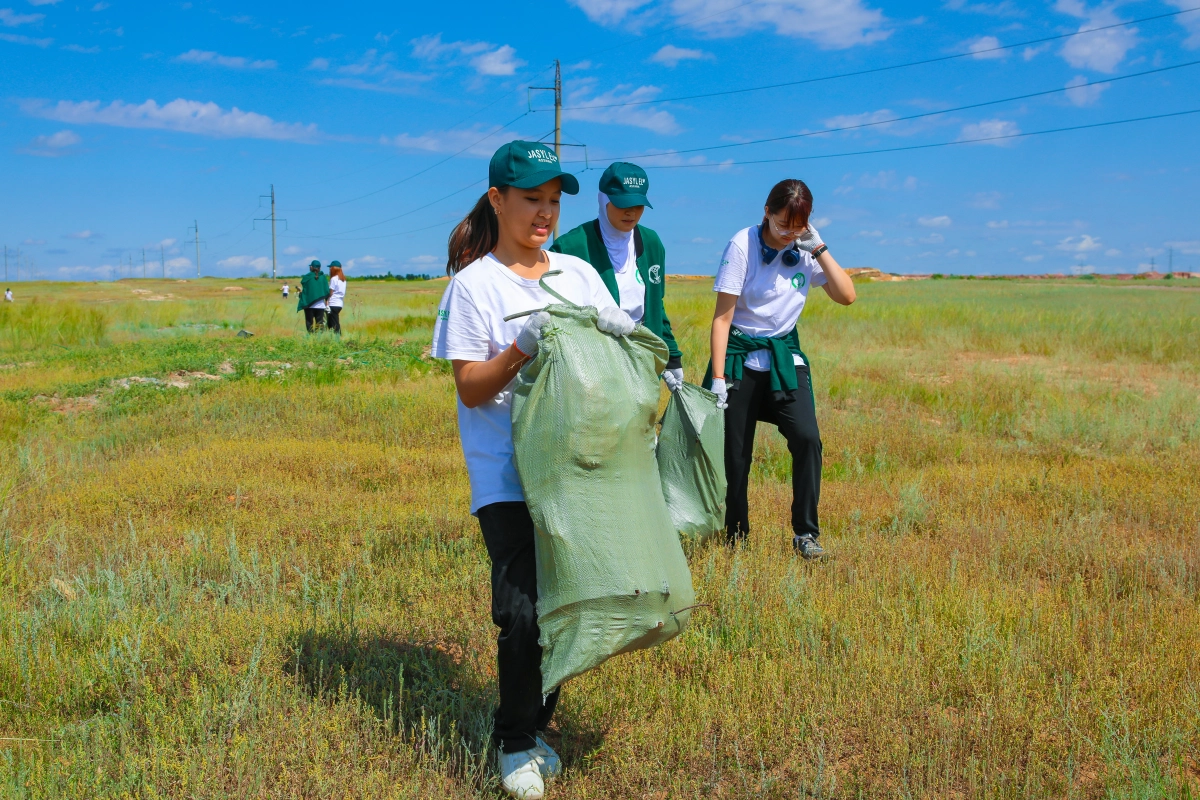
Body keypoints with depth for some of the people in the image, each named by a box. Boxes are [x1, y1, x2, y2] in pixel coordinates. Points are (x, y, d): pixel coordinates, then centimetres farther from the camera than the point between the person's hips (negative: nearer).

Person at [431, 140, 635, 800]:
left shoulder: (578, 273, 11)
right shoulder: (474, 283, -3)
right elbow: (470, 389, -6)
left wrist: (620, 330, -13)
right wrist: (522, 348, -22)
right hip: (506, 476, -4)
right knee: (524, 610, -10)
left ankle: (535, 726, 30)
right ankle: (515, 743, 13)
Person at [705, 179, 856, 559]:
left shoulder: (806, 250, -1)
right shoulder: (743, 245, -13)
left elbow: (846, 296, -8)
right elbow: (722, 317, -12)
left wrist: (819, 247, -12)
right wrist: (717, 377, -16)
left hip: (785, 356, 3)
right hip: (740, 355, -3)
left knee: (807, 438, -16)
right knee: (735, 453, 1)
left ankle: (805, 533, -3)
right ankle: (736, 537, 20)